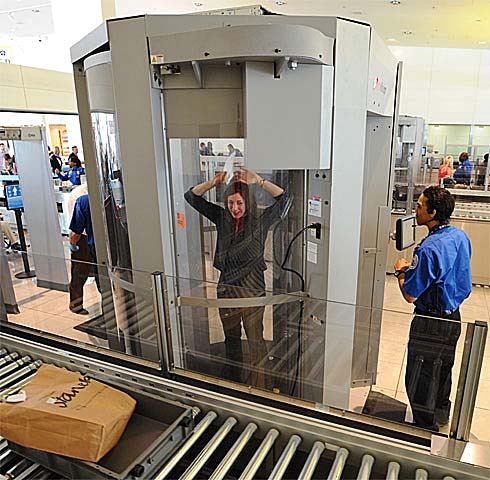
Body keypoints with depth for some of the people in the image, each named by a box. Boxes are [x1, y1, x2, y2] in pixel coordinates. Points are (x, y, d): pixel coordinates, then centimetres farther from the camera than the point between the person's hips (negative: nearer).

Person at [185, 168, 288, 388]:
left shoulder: (260, 221, -9)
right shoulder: (222, 219, -1)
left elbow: (282, 198, -17)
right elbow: (191, 196, 0)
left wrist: (258, 181, -25)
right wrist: (213, 182, -14)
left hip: (252, 291, -4)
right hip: (226, 289, 4)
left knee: (255, 339, 10)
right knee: (231, 337, 21)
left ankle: (258, 385, 28)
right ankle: (232, 380, 41)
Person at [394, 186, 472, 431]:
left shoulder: (429, 249, -29)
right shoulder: (460, 236, -1)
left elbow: (410, 295, -24)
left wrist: (401, 271, -7)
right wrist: (414, 269, 12)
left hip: (431, 323, -9)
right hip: (454, 318, 9)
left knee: (420, 380, 7)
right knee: (443, 370, 27)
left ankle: (426, 427, 22)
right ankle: (441, 415, 47)